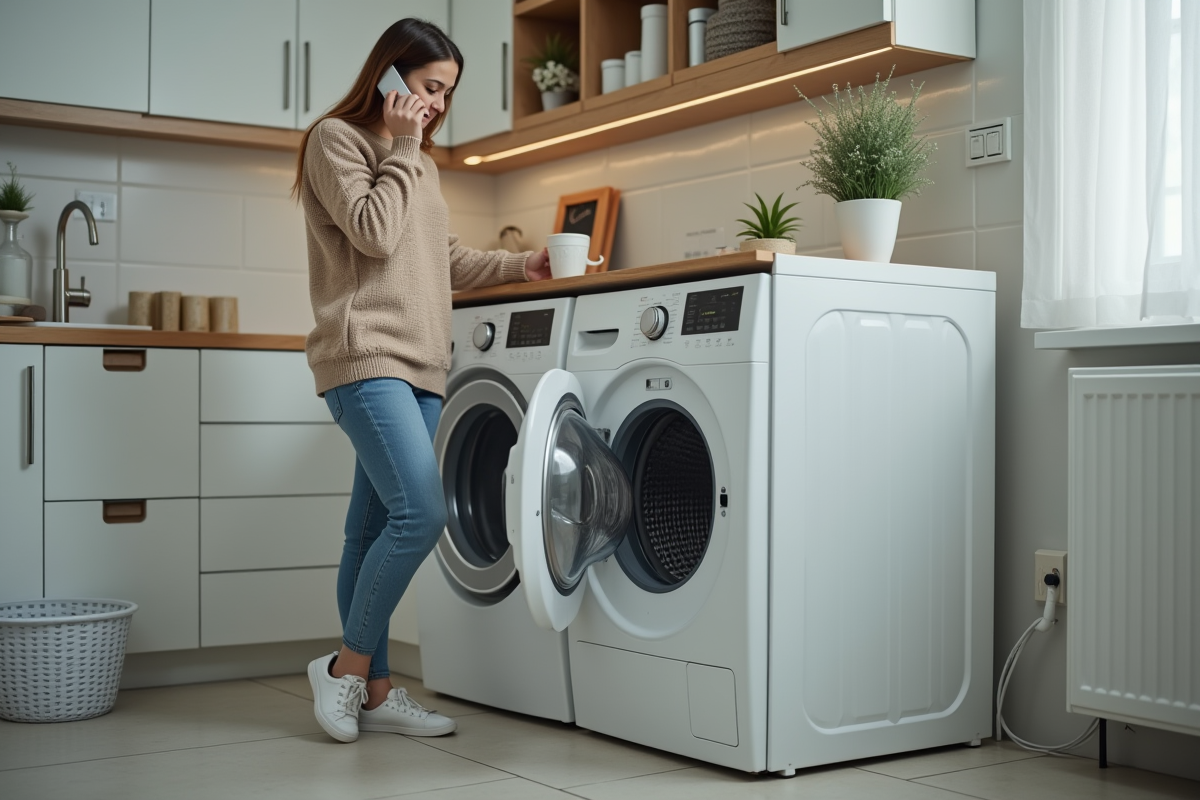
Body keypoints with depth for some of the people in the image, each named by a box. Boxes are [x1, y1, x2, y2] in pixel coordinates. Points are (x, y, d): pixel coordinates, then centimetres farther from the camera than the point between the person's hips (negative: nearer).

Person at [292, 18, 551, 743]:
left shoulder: (419, 161, 23)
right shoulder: (336, 138, 0)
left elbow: (447, 261, 22)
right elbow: (374, 234, -13)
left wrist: (521, 267, 11)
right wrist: (401, 149, -5)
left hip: (420, 363, 8)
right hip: (367, 355, -8)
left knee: (378, 526, 8)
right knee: (422, 512, -19)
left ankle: (372, 691, 12)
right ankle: (348, 665, -3)